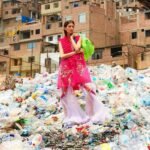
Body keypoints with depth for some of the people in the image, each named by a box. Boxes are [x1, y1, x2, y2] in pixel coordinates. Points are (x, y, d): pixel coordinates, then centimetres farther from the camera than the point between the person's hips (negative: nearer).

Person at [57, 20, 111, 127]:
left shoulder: (78, 38, 9)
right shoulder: (61, 41, 9)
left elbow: (77, 48, -12)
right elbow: (62, 56, -3)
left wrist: (72, 38, 0)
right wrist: (75, 52, -8)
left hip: (79, 66, -2)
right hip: (66, 68, 2)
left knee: (88, 88, -15)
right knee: (66, 92, 1)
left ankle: (96, 114, -4)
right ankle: (73, 117, 12)